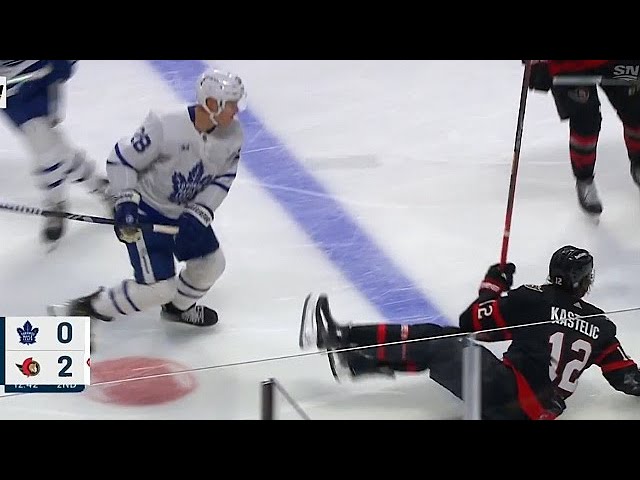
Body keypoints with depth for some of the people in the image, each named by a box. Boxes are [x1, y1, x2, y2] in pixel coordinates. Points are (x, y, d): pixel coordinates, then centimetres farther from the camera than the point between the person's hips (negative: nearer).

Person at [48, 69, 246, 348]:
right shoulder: (165, 128, -31)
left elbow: (223, 178, -3)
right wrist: (126, 201, -27)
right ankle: (84, 311, -1)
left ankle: (179, 306, 46)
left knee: (211, 263, 16)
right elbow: (121, 160, -20)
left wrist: (199, 214, -15)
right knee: (157, 288, -14)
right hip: (146, 212, -7)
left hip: (184, 211, 7)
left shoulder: (232, 134, -13)